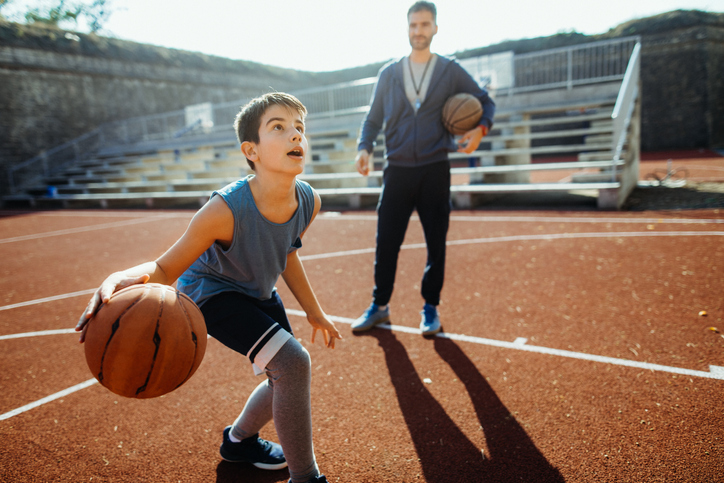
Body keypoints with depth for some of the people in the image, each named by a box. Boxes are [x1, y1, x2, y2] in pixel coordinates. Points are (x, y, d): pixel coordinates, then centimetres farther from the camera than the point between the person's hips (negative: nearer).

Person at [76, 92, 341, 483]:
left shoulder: (308, 202, -19)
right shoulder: (225, 210, -37)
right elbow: (166, 268, -26)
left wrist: (313, 310, 10)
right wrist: (118, 280, -48)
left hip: (259, 293, 7)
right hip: (210, 292, -7)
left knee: (287, 379, 15)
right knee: (293, 362, -24)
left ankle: (238, 439, 46)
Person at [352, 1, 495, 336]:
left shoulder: (450, 71, 7)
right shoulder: (389, 73, 11)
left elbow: (485, 102, 13)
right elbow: (373, 119, 13)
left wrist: (480, 129, -8)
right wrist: (364, 147, -6)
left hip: (435, 171, -1)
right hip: (397, 171, 1)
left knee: (436, 244, 3)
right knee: (386, 243, 1)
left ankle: (430, 308, 18)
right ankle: (379, 306, 18)